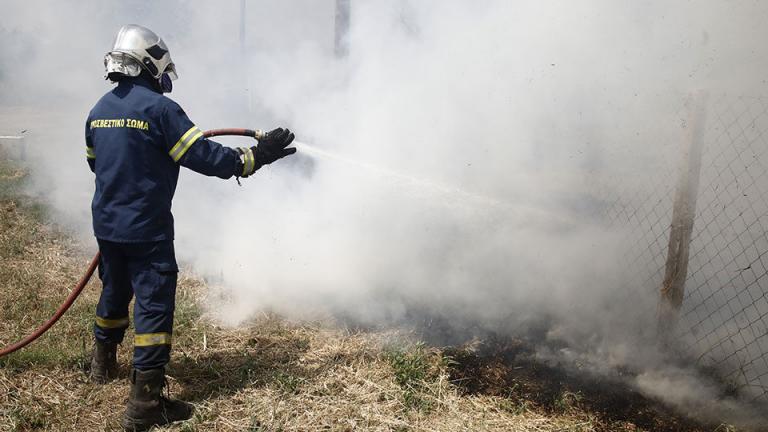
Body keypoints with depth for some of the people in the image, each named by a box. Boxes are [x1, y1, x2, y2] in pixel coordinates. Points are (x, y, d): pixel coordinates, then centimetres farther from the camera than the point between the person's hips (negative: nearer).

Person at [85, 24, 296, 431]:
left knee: (114, 291, 26)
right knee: (153, 305, -3)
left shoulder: (98, 110, 8)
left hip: (107, 224, 8)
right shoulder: (158, 108, -16)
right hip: (146, 229, -8)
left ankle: (104, 364, 47)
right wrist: (254, 157, -13)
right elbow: (202, 156, -20)